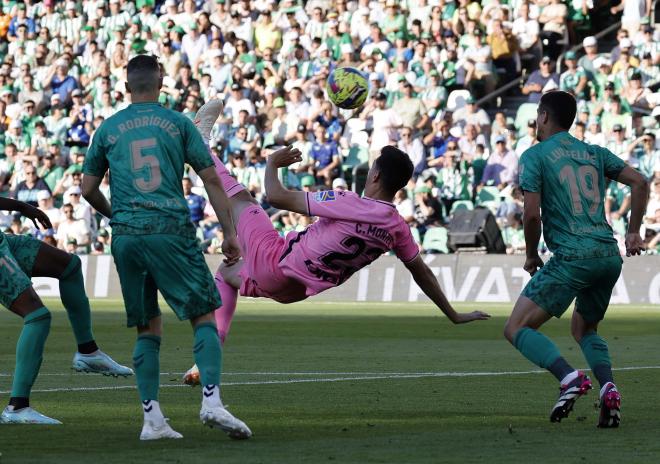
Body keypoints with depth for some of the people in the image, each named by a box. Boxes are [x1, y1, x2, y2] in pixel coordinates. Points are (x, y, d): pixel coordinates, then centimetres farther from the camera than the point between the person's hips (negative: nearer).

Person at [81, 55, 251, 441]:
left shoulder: (108, 129, 13)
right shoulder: (178, 123, 7)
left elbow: (88, 190, 17)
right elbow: (212, 180, 3)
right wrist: (230, 232, 6)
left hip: (126, 236, 3)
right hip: (171, 231, -3)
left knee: (148, 329, 11)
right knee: (204, 316, 1)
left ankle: (152, 417, 3)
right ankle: (212, 400, -18)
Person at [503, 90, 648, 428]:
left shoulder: (534, 156, 1)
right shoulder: (594, 153, 18)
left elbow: (532, 213, -8)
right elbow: (639, 183, 10)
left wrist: (532, 256, 7)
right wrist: (633, 232, 16)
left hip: (571, 257, -6)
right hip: (609, 255, 6)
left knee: (517, 329, -1)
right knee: (584, 328, 26)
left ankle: (570, 378, -24)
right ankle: (608, 386, -2)